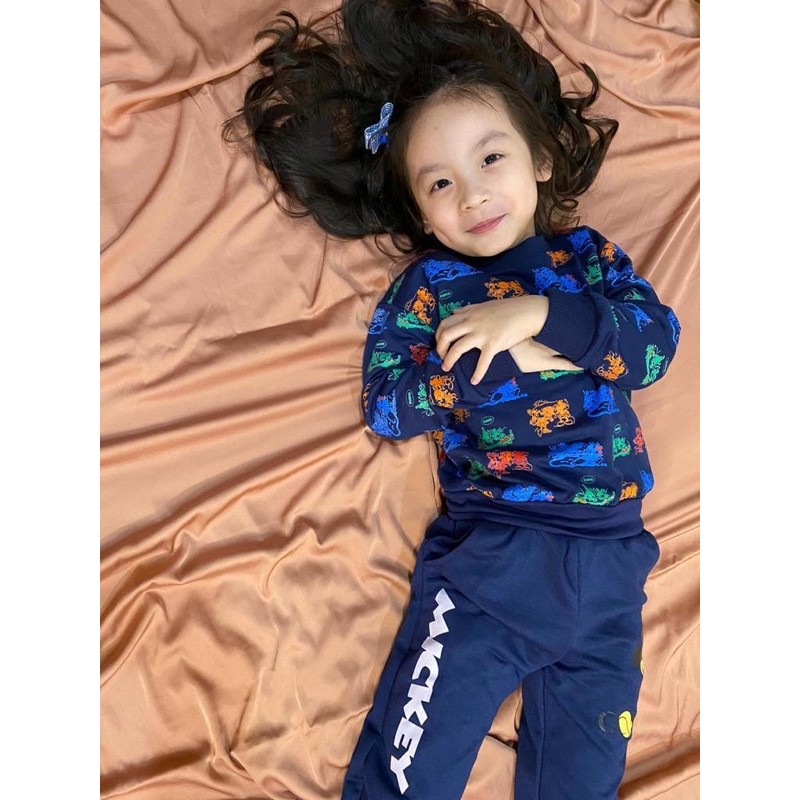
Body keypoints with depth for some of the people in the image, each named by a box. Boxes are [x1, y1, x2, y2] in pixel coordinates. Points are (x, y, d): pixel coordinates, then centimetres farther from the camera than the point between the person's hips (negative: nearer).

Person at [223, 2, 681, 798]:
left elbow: (658, 339, -4)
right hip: (488, 549, -2)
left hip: (609, 556, 3)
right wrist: (505, 359, -14)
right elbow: (384, 404, -7)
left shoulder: (588, 255, 11)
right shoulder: (430, 286, 3)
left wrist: (541, 312, -16)